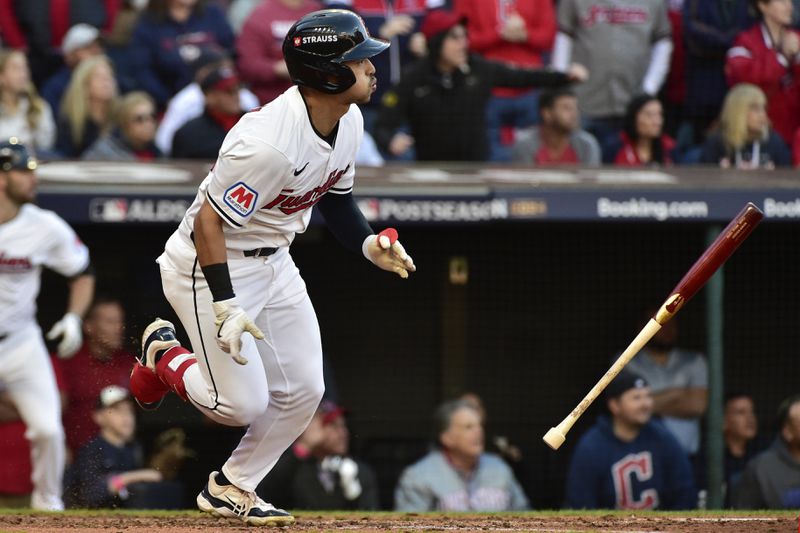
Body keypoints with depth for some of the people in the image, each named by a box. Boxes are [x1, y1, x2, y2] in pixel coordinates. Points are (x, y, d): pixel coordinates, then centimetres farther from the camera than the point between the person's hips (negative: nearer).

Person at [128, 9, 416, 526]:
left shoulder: (348, 120, -6)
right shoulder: (269, 144, -34)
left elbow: (336, 194, 12)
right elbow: (209, 221, -27)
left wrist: (369, 243, -5)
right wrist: (225, 308, -29)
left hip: (275, 262, 8)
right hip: (210, 266, -8)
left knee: (303, 391, 5)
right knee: (243, 403, -9)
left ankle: (231, 488, 23)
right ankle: (166, 355, 21)